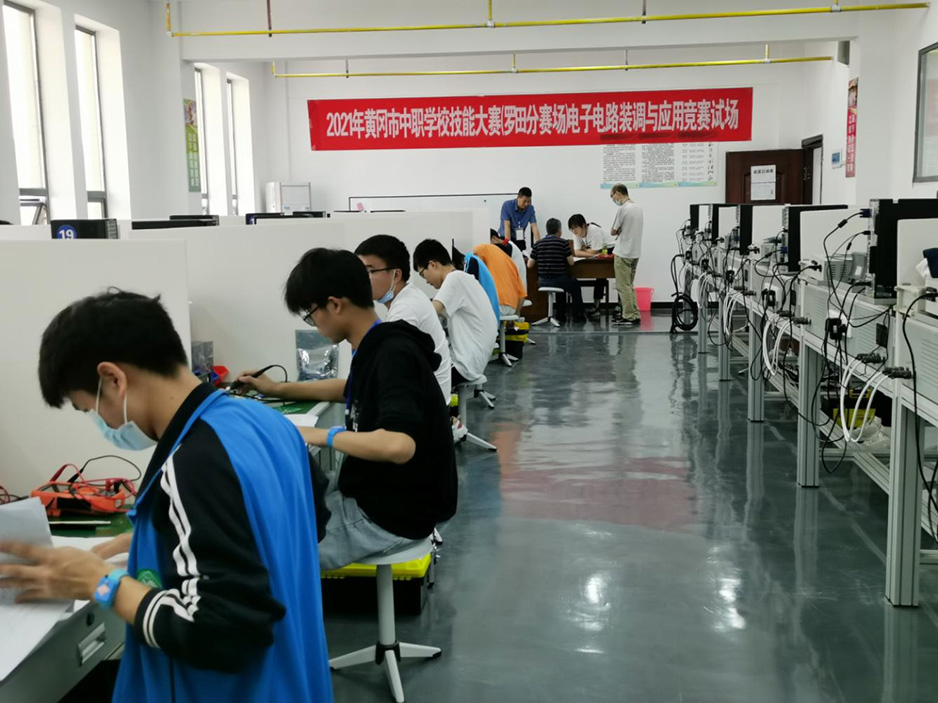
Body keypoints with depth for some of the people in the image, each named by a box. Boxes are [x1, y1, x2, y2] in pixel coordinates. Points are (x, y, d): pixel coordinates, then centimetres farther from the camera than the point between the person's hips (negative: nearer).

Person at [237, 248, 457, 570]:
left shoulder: (393, 354, -25)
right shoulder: (377, 347, 4)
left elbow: (398, 444, -40)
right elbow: (354, 391, 27)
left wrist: (324, 436, -25)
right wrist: (278, 389, 24)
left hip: (393, 512, -9)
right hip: (372, 490, 9)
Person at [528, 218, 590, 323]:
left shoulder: (538, 244, 2)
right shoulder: (563, 242, -8)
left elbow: (529, 265, 2)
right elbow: (571, 263, -5)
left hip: (542, 282, 4)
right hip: (558, 280, -4)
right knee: (575, 284, 28)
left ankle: (561, 314, 37)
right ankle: (578, 315, 29)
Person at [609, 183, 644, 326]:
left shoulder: (622, 209, -16)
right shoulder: (638, 207, 11)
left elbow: (613, 232, -10)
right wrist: (621, 232, 6)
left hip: (623, 253, -8)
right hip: (635, 252, 9)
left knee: (623, 286, -2)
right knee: (629, 285, 15)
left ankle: (629, 317, -2)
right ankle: (634, 315, 15)